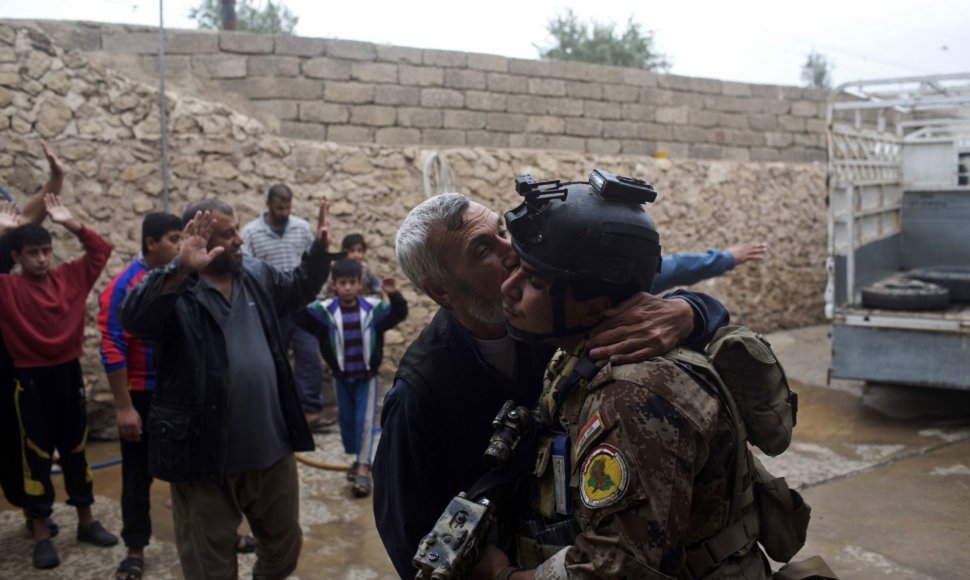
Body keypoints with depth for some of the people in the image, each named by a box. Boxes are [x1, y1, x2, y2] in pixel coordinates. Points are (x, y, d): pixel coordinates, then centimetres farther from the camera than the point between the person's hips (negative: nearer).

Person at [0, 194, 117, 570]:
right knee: (36, 455, 4)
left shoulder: (70, 277, 2)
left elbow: (101, 251, 6)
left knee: (75, 449, 14)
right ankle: (41, 535, 15)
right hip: (31, 379, -3)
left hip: (69, 373, 3)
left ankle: (86, 521, 26)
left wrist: (70, 224, -5)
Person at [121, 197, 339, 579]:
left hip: (270, 448, 6)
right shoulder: (175, 289, -15)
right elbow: (134, 317, -34)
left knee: (284, 544, 24)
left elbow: (298, 289, 24)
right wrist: (182, 269, -47)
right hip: (205, 456, -5)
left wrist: (319, 248, 9)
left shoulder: (258, 275, 6)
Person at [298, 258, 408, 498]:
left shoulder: (373, 308, -10)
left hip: (367, 376, -2)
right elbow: (299, 316, -11)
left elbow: (399, 314, -4)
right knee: (346, 420, 15)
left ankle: (363, 469, -3)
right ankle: (358, 459, 34)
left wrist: (394, 294, -21)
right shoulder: (324, 310, -11)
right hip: (341, 377, 2)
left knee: (365, 420, -4)